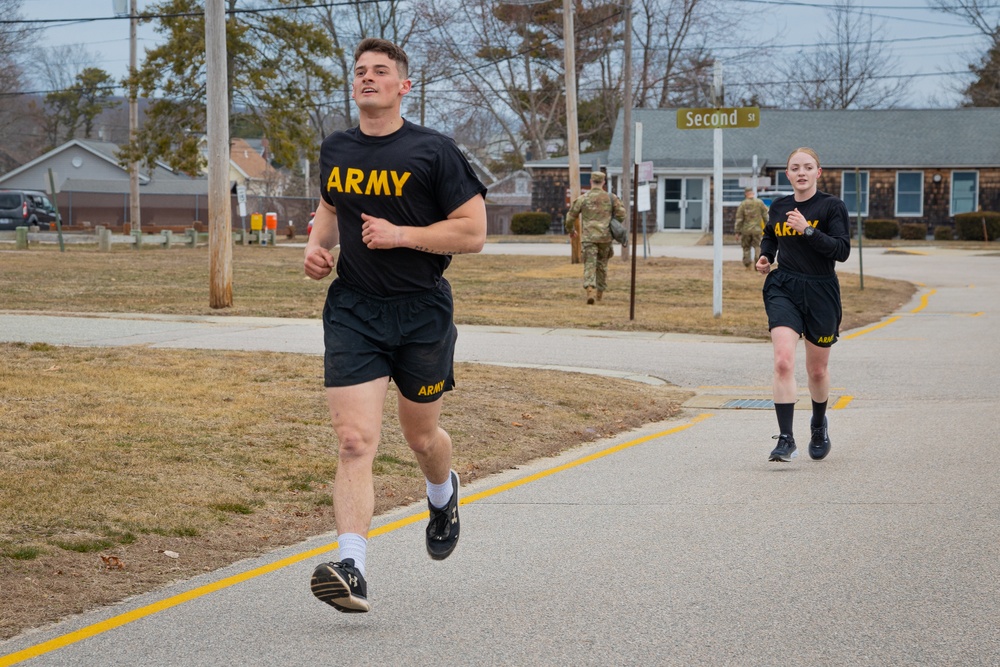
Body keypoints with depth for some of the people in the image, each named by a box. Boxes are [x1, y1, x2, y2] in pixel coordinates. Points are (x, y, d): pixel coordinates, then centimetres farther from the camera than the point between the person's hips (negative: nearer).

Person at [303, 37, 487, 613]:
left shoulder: (433, 151, -8)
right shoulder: (336, 151, 7)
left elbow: (473, 232, -8)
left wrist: (402, 235, -18)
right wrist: (318, 246, 6)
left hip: (422, 312, -2)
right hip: (353, 311, 2)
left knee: (421, 436, 16)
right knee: (354, 441, -13)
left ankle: (444, 495, 52)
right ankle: (351, 569, -22)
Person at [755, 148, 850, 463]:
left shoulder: (832, 207, -6)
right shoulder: (778, 207, 7)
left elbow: (842, 250, -16)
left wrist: (808, 230, -24)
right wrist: (765, 257, 8)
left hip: (820, 293, -2)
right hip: (783, 289, 2)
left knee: (817, 369, 13)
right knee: (783, 362, -18)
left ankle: (819, 425, 42)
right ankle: (786, 439, -18)